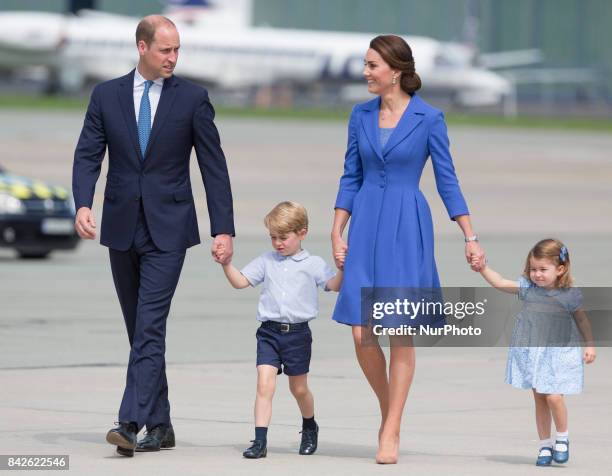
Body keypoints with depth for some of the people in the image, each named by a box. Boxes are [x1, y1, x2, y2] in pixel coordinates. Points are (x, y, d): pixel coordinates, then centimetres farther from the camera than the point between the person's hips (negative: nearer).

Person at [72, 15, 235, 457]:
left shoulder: (192, 98, -1)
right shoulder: (106, 95, 4)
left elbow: (214, 167, -1)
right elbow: (88, 155, 1)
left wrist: (223, 229, -6)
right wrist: (83, 205, -17)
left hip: (167, 229, -3)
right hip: (122, 226, 3)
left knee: (150, 327, -14)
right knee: (140, 331, 9)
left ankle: (131, 424, -20)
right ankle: (160, 425, 17)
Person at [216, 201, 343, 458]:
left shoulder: (313, 264, 3)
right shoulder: (266, 261, 10)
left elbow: (334, 285, -4)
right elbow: (240, 281, 8)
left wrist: (342, 267, -21)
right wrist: (226, 264, -6)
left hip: (297, 333, -1)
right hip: (269, 331, 1)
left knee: (299, 388, 13)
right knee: (264, 384, -12)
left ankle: (309, 428, 40)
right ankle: (260, 441, -15)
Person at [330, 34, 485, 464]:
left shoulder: (428, 119, -5)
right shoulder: (361, 115, 7)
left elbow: (447, 180, -1)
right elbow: (351, 178, 11)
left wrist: (470, 237, -3)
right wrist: (337, 233, 4)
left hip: (408, 228, -4)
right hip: (366, 225, 4)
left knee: (401, 333, -3)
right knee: (361, 333, -2)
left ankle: (391, 432, 2)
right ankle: (387, 408, 22)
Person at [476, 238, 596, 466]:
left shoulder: (569, 295, -5)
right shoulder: (527, 288, 1)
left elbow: (582, 320, 7)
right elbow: (500, 283, -2)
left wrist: (590, 345, 5)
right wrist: (483, 268, -14)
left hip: (558, 353, -3)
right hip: (530, 352, 3)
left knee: (553, 397, -14)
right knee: (539, 399, 9)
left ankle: (562, 439, 10)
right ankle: (545, 446, 19)